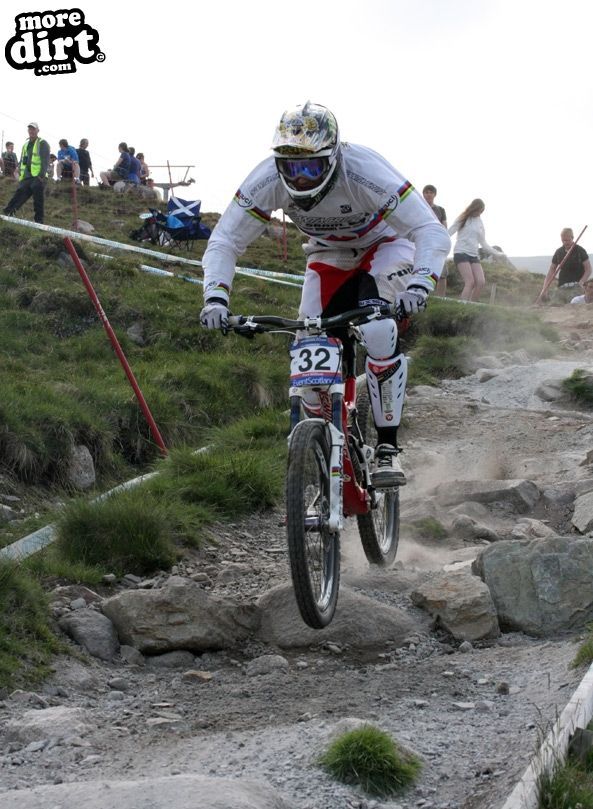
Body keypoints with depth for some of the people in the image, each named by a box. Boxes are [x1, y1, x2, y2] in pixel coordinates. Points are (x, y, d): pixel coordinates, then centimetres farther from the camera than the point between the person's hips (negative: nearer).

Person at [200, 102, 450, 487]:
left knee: (377, 331, -30)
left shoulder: (365, 173, -38)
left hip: (384, 244, -4)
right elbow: (224, 242, -21)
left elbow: (432, 232, -38)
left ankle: (388, 447, -18)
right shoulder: (267, 181, -28)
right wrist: (216, 297, -38)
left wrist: (419, 285, -56)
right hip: (330, 256, 4)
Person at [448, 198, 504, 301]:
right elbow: (449, 232, -2)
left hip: (474, 255, 6)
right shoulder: (463, 219, 2)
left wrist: (497, 254, 21)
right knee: (470, 282, -20)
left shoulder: (480, 223, 16)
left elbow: (483, 243, 23)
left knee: (481, 282, -11)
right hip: (461, 253, -6)